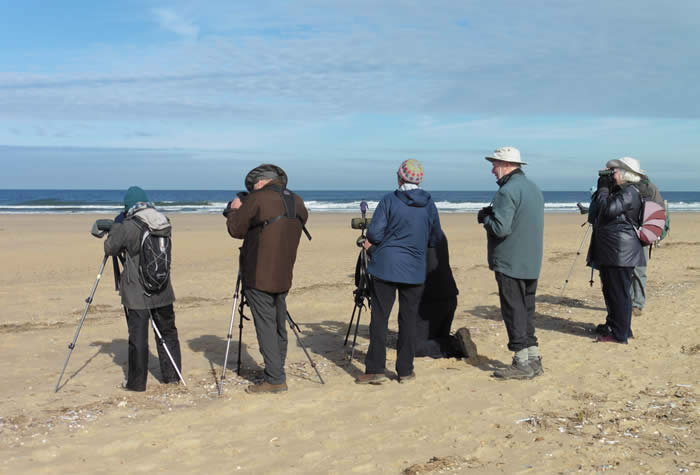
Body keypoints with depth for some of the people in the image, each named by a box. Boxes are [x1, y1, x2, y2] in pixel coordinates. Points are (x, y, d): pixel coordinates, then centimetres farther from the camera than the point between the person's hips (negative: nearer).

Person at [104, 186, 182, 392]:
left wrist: (116, 225, 13)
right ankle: (172, 374, 25)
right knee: (167, 332, 16)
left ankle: (136, 382, 9)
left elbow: (110, 248, -2)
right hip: (162, 292, 5)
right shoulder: (164, 224, 1)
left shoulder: (127, 228, -15)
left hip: (136, 294, -5)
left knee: (138, 337, 2)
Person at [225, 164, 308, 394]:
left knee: (266, 326, -3)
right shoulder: (297, 202, 8)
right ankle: (277, 373, 22)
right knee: (279, 325, 15)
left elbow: (236, 229, -5)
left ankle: (275, 379, -3)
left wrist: (234, 210, 15)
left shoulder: (257, 199, -11)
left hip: (259, 277, -7)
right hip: (283, 277, 7)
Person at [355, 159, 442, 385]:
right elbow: (435, 239, 11)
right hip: (415, 270, 2)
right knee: (408, 319, 9)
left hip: (386, 266, -2)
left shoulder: (389, 200, -7)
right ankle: (405, 370, 13)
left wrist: (371, 242, 11)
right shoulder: (428, 204, 3)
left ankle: (375, 369, 2)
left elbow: (374, 233, -11)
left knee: (379, 317, 2)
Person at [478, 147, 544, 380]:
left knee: (514, 311, -2)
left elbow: (500, 228, -24)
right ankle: (533, 359, 19)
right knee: (527, 310, 15)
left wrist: (485, 218, -4)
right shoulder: (534, 188, 15)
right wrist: (494, 213, 14)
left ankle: (522, 364, 2)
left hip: (510, 263, -9)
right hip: (531, 264, 9)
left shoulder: (508, 191, -17)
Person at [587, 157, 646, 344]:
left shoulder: (629, 193, -12)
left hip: (621, 253, -10)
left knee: (619, 293, -6)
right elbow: (593, 215, 20)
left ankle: (619, 334, -2)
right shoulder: (619, 191, 19)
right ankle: (612, 325, 29)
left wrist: (603, 189, -10)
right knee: (610, 291, 18)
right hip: (610, 252, 10)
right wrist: (601, 189, 12)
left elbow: (609, 209, -25)